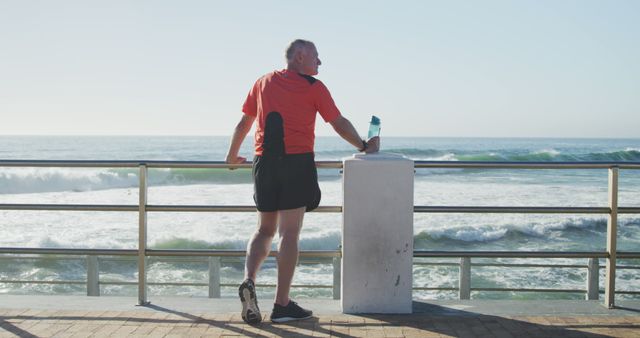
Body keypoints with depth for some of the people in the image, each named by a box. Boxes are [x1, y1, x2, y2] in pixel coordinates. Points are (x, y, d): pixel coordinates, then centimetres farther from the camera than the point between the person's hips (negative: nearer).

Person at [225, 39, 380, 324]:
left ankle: (248, 280, -7)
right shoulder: (313, 87, 1)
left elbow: (244, 123, 19)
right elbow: (339, 123, 4)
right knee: (289, 233, -3)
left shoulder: (264, 83, 15)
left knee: (265, 229, 16)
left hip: (264, 162, 5)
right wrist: (364, 146, 18)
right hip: (298, 162, -4)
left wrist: (233, 155, 31)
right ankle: (282, 305, -2)